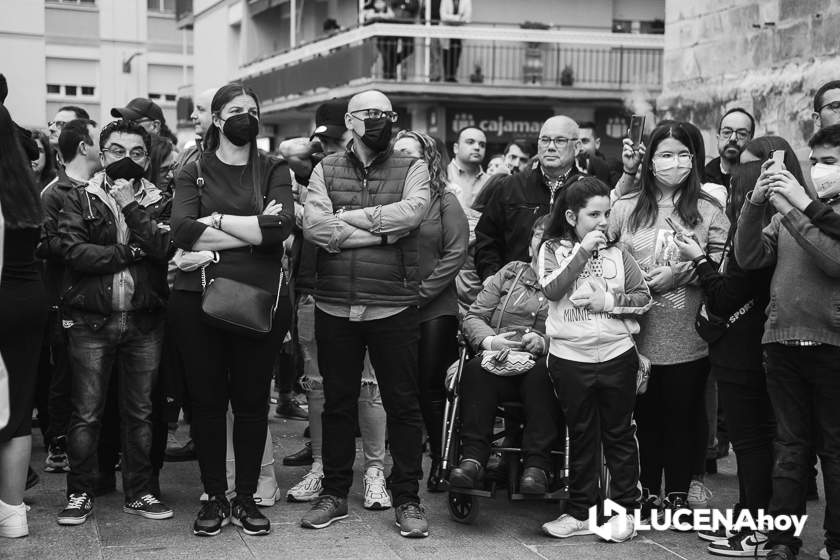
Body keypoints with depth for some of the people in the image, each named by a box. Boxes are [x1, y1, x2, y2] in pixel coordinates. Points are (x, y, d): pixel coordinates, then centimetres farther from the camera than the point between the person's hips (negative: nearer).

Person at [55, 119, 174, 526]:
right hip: (91, 321, -1)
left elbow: (164, 247, -9)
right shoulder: (80, 200, 5)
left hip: (144, 321, 2)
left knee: (140, 412, 7)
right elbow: (75, 252, -10)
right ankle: (80, 493, 11)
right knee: (86, 413, 1)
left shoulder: (158, 202, 9)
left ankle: (139, 492, 17)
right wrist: (131, 252, -11)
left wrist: (130, 207, -11)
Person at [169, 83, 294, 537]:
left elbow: (281, 226, -10)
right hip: (198, 299, 0)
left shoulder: (273, 171, 9)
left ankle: (246, 498, 17)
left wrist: (216, 219, -9)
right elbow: (183, 231, -10)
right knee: (206, 399, 4)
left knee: (252, 400, 5)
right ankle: (214, 497, 17)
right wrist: (254, 230, -11)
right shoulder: (194, 173, 8)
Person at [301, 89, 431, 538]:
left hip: (394, 308, -1)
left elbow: (411, 212, -16)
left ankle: (406, 498, 16)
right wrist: (382, 233, -13)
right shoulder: (327, 169, 7)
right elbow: (313, 225, -9)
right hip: (334, 307, 1)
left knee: (403, 404, 4)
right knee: (337, 403, 11)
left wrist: (348, 218, -12)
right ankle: (334, 493, 24)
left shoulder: (412, 169, 5)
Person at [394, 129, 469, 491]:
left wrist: (422, 292, -11)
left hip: (434, 308, -2)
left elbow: (456, 253, -5)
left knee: (431, 388, -1)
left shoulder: (445, 202, 1)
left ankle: (441, 461, 11)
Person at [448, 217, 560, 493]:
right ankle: (473, 457, -33)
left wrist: (545, 342, -16)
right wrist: (489, 340, -4)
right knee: (476, 369, -30)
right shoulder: (509, 273, 22)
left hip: (545, 364, -2)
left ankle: (537, 464, -37)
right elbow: (473, 317, 16)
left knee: (541, 373, -37)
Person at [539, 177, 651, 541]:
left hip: (617, 356, 1)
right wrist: (583, 250, -16)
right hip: (570, 358, 0)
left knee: (619, 433, 9)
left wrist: (608, 300, -13)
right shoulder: (553, 249, 0)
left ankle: (625, 509, 18)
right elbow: (552, 290, -16)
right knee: (581, 436, 10)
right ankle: (580, 513, 19)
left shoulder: (617, 252, 3)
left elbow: (644, 298, 2)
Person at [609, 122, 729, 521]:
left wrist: (681, 274, -15)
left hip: (688, 337, -1)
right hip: (638, 335, 1)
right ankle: (648, 492, 22)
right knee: (646, 414, 9)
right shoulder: (625, 208, 7)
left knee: (684, 414, 5)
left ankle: (679, 495, 17)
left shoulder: (708, 211, 3)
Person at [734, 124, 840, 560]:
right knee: (790, 447, 9)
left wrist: (801, 207, -17)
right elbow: (748, 258, 3)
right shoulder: (789, 208, 12)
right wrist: (755, 204, -9)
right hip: (782, 340, 3)